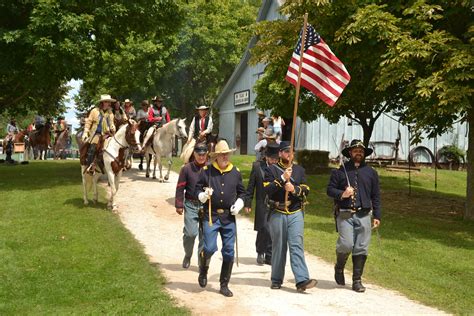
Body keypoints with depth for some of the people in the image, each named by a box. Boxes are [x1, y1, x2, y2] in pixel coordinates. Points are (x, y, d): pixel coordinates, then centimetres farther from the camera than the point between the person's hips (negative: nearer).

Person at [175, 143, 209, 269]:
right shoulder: (187, 168, 1)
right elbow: (180, 188, 2)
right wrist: (179, 205, -2)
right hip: (191, 205, -2)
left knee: (204, 235, 4)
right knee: (191, 233, -10)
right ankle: (187, 256, 18)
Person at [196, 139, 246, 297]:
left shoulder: (235, 172, 8)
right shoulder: (207, 171, 0)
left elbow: (241, 192, 18)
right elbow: (198, 189, 6)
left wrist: (238, 204, 1)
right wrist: (204, 195, -15)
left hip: (229, 217, 3)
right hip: (211, 215, -3)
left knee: (229, 252, 5)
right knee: (209, 248, -13)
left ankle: (224, 285, 18)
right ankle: (203, 270, 23)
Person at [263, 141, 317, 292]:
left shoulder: (299, 170, 14)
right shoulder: (271, 169, 5)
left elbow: (306, 190, 6)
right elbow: (267, 190, -9)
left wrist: (294, 189, -14)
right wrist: (283, 178, -17)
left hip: (296, 213, 1)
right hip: (277, 214, -1)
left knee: (297, 245, -9)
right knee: (278, 247, 6)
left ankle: (302, 280, -16)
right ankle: (277, 280, 17)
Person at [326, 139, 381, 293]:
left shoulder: (371, 172, 15)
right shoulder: (340, 171, 7)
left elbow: (376, 196, 15)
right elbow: (330, 189, 8)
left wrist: (377, 216, 8)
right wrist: (342, 194, -12)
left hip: (364, 215, 3)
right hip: (345, 215, -2)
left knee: (361, 248, 0)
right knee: (346, 244, -14)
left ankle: (357, 280, 12)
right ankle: (339, 268, 16)